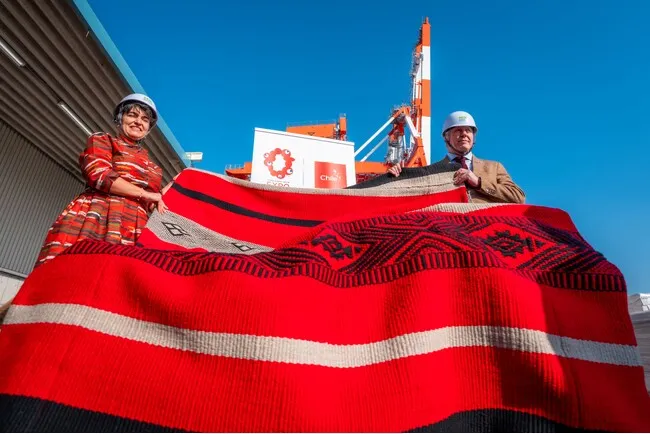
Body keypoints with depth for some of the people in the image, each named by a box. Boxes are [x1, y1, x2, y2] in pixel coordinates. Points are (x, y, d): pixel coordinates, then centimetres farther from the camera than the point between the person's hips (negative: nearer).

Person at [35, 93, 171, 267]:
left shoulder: (151, 165, 28)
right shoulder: (102, 140, 15)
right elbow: (98, 174, -5)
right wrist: (145, 193, -2)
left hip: (133, 232, 4)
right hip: (96, 219, -3)